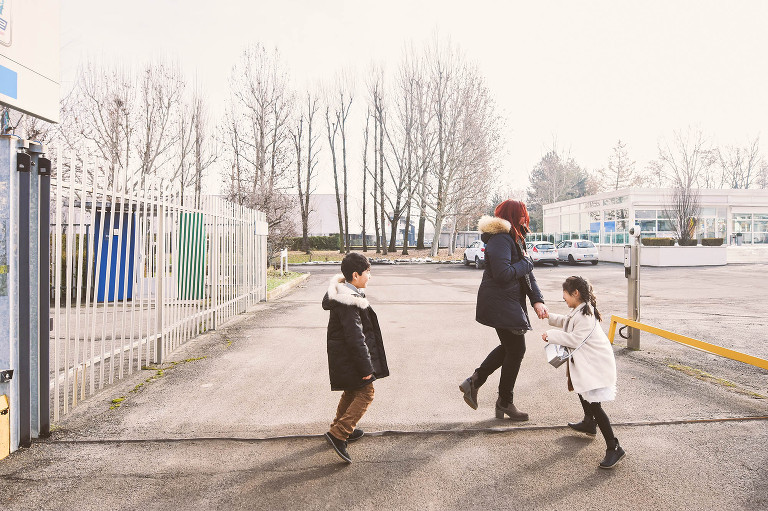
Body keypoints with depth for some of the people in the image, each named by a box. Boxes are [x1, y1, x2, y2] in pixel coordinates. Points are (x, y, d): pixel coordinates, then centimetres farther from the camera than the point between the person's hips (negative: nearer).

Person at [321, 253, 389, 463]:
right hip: (349, 357, -11)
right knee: (365, 392, -5)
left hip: (344, 356, 11)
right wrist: (366, 367, -21)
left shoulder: (346, 292, 7)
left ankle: (341, 428, 37)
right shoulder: (348, 303, -26)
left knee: (352, 391, 22)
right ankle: (338, 434, -7)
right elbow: (355, 338, -26)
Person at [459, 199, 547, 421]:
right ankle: (505, 403, 16)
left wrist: (537, 300, -2)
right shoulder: (500, 239, -18)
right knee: (516, 350, 0)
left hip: (508, 303, 11)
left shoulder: (514, 238, 15)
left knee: (509, 347, 19)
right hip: (500, 305, -10)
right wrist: (525, 263, -12)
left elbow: (527, 272, 9)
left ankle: (474, 382, 23)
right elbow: (502, 273, -29)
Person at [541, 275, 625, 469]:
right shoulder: (578, 310, 9)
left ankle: (613, 447, -10)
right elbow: (567, 322, 24)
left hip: (597, 363, -11)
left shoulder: (585, 315, -24)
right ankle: (589, 423, 51)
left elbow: (575, 339, -25)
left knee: (594, 403, -14)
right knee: (581, 387, 31)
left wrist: (551, 335, -17)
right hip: (586, 361, 12)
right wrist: (550, 317, 12)